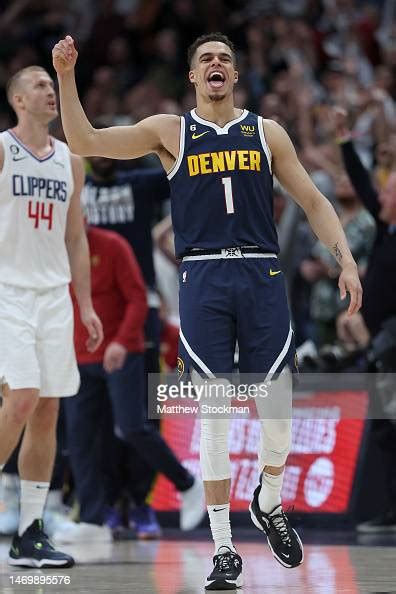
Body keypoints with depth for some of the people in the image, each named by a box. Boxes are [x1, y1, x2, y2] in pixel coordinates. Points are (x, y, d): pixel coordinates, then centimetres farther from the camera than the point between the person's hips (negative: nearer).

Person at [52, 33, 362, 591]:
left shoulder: (266, 132, 11)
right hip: (203, 278, -1)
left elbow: (313, 201, 12)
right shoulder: (170, 132, 8)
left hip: (262, 276, 1)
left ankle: (270, 504, 29)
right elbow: (85, 142, 4)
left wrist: (346, 260, 0)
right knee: (215, 413, -3)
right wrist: (67, 76, -8)